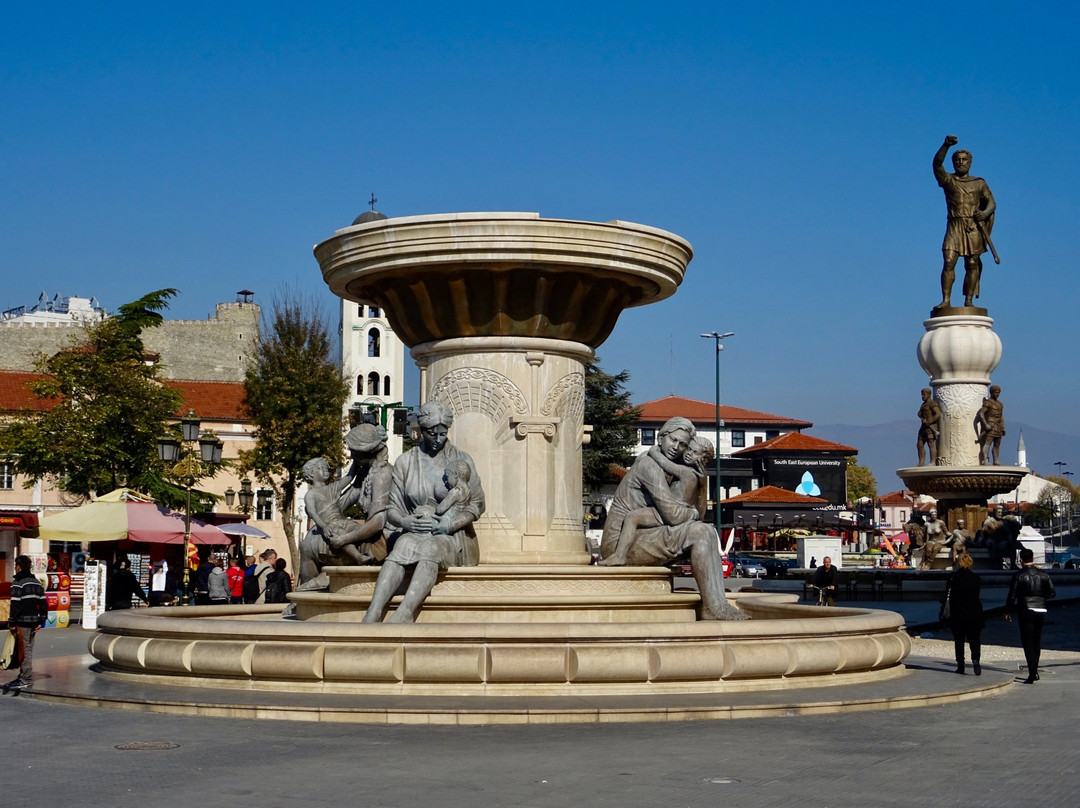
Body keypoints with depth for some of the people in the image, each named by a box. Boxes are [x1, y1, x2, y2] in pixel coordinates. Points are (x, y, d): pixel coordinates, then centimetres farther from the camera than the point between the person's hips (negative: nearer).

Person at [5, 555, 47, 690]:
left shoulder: (18, 583, -12)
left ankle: (25, 679, -5)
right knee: (28, 650, 13)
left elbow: (15, 605, -16)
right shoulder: (37, 583, 13)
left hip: (22, 622, -8)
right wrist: (41, 621, 14)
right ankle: (24, 676, 19)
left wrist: (12, 623, -12)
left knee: (24, 650, -6)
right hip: (33, 622, 8)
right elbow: (43, 604, 13)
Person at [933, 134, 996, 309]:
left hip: (974, 227, 1)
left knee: (972, 265, -2)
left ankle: (968, 301, 0)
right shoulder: (948, 180, 11)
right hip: (954, 226, -1)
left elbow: (991, 203, 10)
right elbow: (937, 164, -6)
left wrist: (986, 212, -13)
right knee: (949, 262, -13)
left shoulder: (979, 183, 16)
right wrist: (946, 145, -21)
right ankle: (946, 300, -15)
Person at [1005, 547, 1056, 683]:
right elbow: (1052, 593, 3)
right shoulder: (1043, 575, 3)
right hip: (1040, 611, 4)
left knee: (1027, 642, -2)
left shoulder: (1019, 576, -8)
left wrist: (1007, 612, 3)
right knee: (1037, 641, 17)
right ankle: (1035, 671, 24)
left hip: (1025, 611, -4)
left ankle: (1032, 673, -10)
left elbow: (1012, 596, -7)